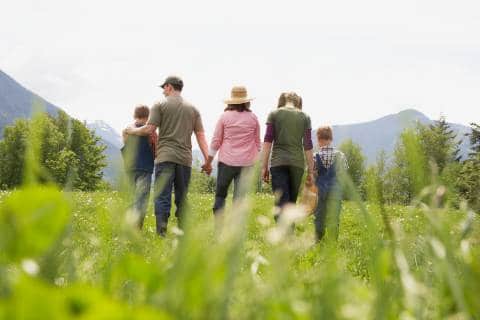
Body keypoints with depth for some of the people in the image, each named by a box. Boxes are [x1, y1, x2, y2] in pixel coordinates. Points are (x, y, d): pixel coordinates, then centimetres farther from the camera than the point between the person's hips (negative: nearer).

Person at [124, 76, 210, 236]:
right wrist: (207, 160, 6)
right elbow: (201, 136, 8)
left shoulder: (160, 105, 2)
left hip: (165, 157, -4)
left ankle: (161, 233, -15)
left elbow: (149, 129, -6)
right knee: (182, 198, 10)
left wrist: (132, 131, 12)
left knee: (162, 197, -5)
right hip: (185, 158, 4)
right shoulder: (192, 108, 14)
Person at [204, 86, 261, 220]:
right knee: (240, 198, 4)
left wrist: (208, 162, 9)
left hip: (226, 161, -1)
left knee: (220, 195, 11)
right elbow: (257, 142, 9)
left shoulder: (224, 117, -1)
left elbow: (216, 141, 1)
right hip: (246, 163, 1)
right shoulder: (253, 118, 4)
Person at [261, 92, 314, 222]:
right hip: (297, 162, 2)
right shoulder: (304, 117, 8)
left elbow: (268, 141, -1)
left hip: (278, 162, -2)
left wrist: (264, 166, 2)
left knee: (281, 203, -8)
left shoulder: (274, 114, 5)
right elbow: (308, 145, 6)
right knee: (291, 203, 14)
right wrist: (310, 171, 9)